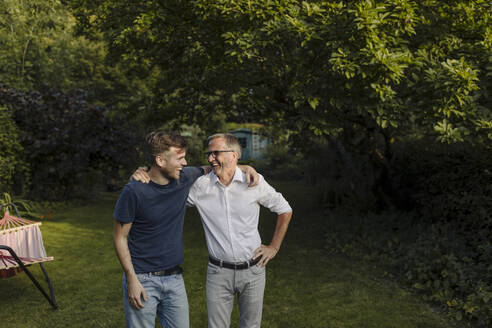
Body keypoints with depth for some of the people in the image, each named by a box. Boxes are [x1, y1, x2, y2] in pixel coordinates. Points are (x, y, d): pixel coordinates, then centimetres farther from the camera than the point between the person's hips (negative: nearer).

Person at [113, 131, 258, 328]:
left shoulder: (185, 178, -2)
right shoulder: (134, 191, -15)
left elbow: (210, 169, 18)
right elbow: (120, 237, -7)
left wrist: (245, 168, 2)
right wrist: (132, 279, -12)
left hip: (174, 277, 5)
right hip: (142, 279, -4)